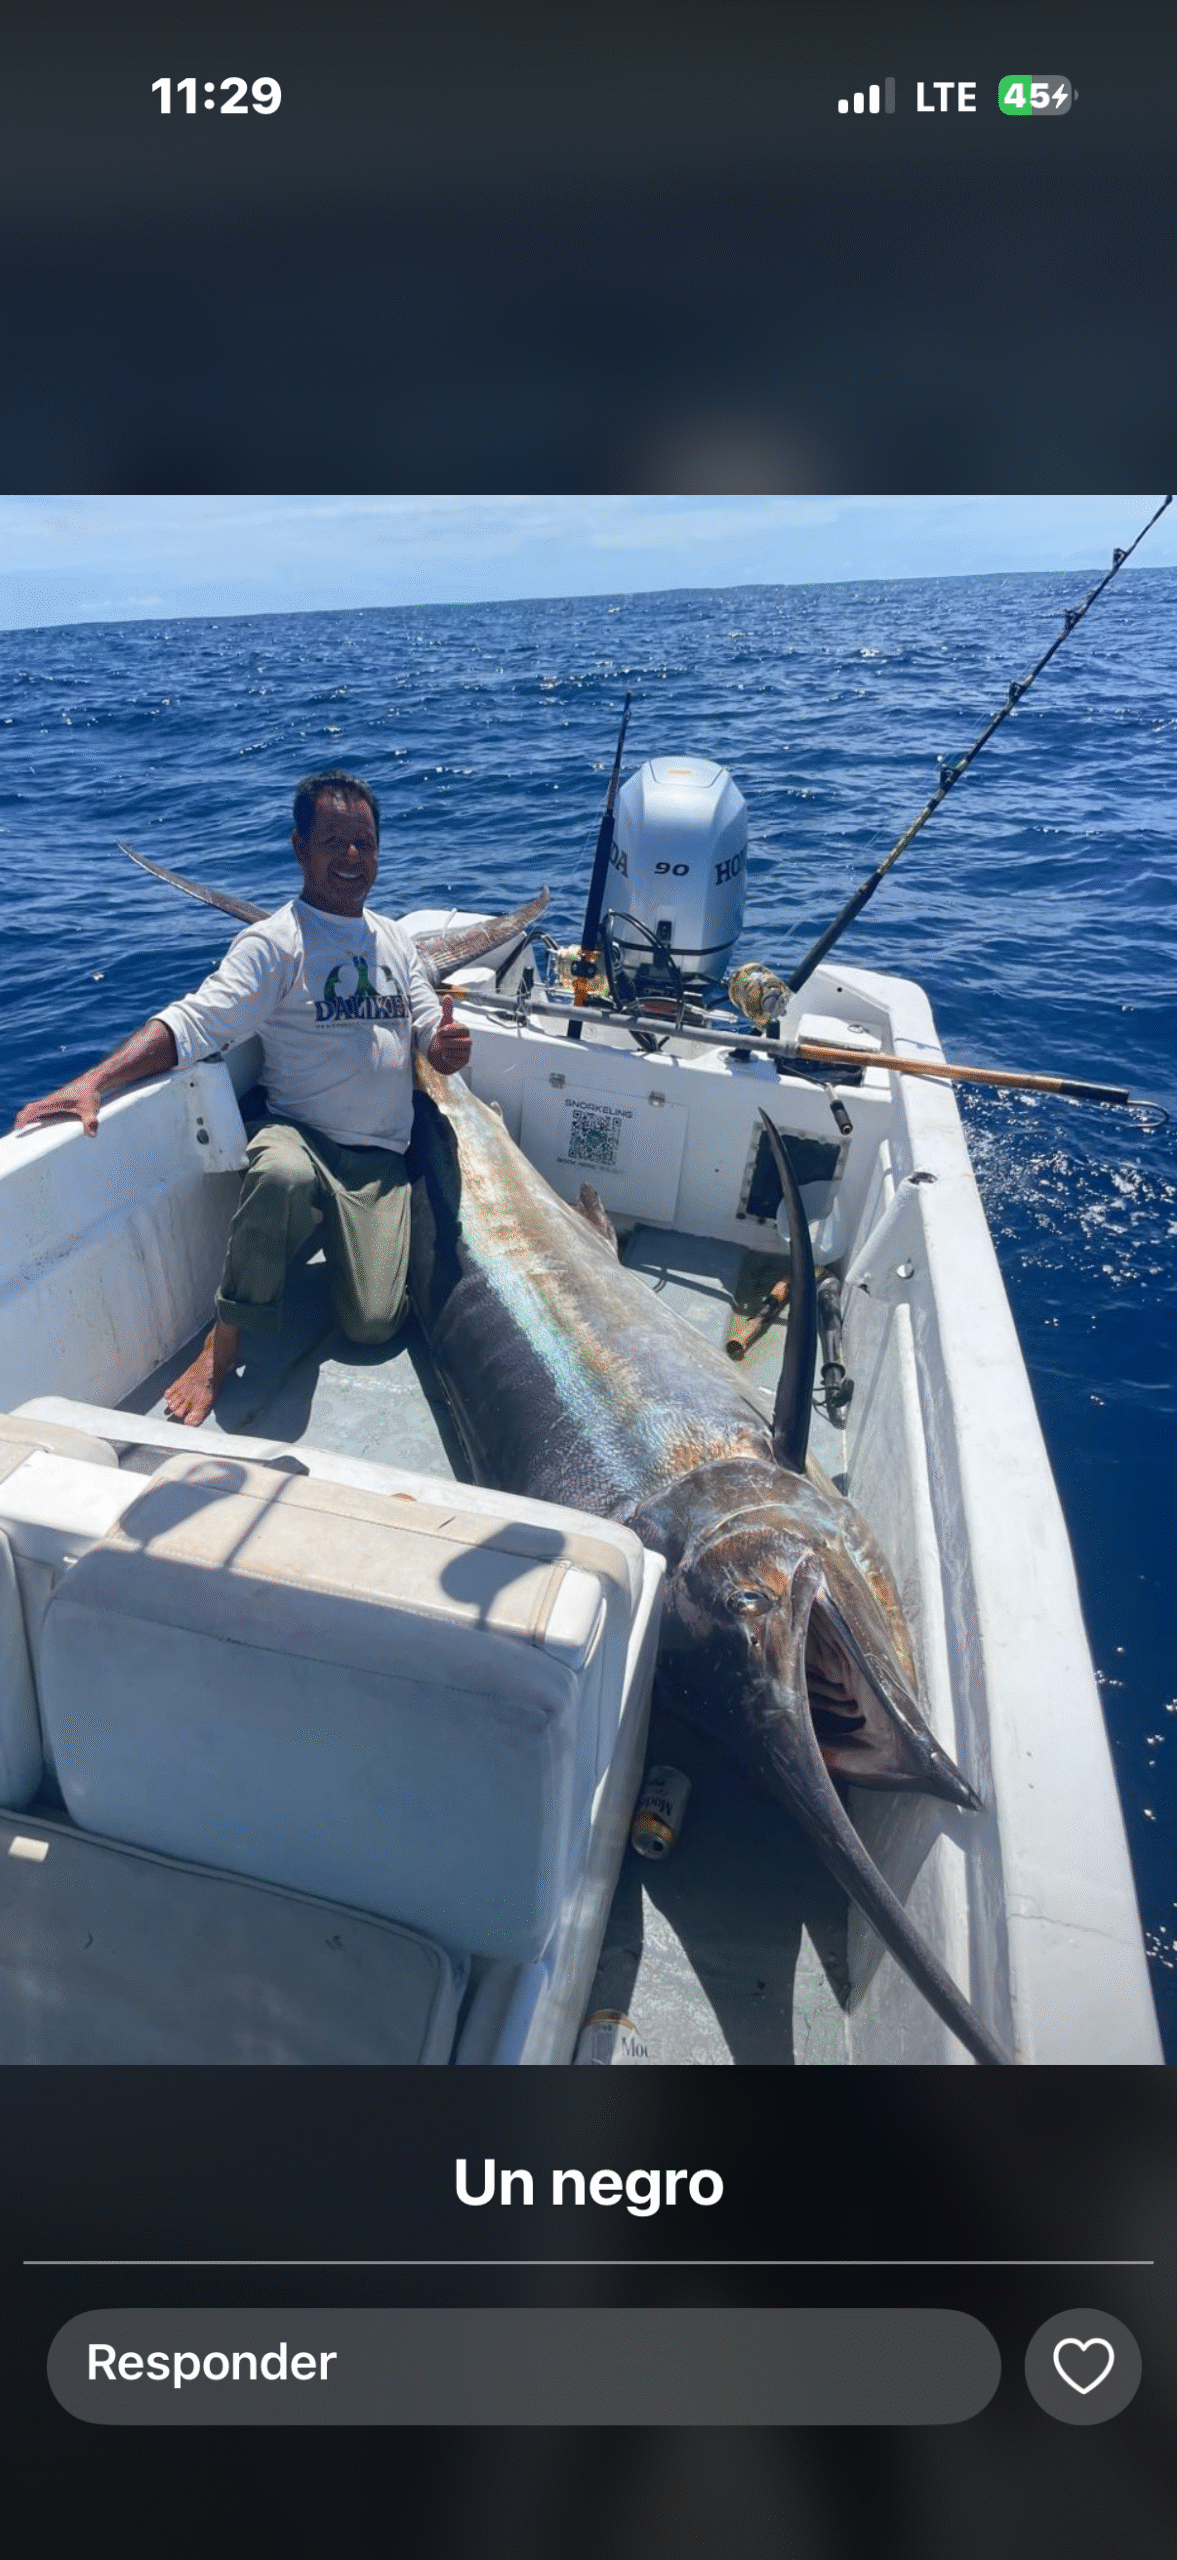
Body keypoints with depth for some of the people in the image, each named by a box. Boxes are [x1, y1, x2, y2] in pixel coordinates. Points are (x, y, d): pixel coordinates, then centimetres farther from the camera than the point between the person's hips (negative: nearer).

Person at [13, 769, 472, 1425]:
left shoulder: (395, 939, 16)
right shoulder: (275, 942, -3)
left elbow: (431, 1034, 17)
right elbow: (196, 1022, -15)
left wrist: (447, 1046, -10)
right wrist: (93, 1082, -31)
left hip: (382, 1159, 3)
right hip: (300, 1138, -3)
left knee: (373, 1324, -14)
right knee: (281, 1174, -43)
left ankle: (351, 1246, 21)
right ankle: (226, 1343, -21)